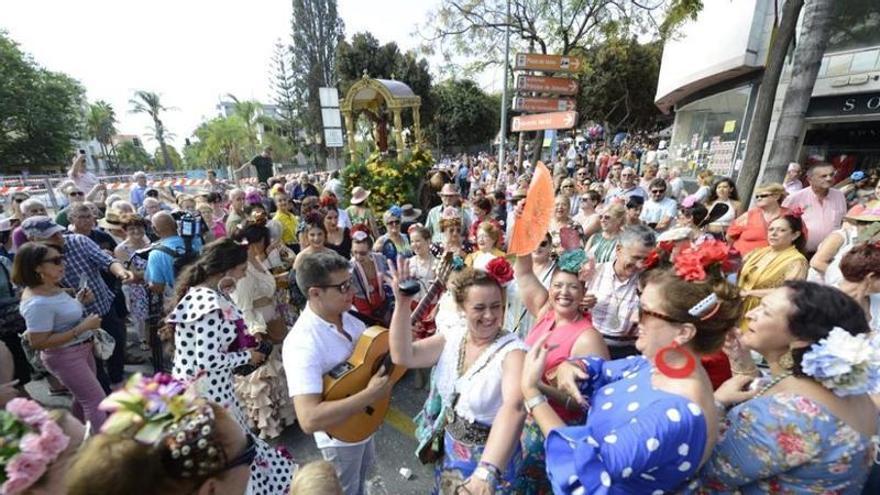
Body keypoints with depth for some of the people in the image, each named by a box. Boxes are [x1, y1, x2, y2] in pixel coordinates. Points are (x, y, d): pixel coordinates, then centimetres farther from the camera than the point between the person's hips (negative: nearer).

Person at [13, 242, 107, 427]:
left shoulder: (52, 287, 0)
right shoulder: (37, 303, -28)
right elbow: (38, 343, -27)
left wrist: (79, 301, 0)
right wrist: (82, 328, -28)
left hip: (81, 349, 10)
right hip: (65, 356, -9)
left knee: (83, 397, 25)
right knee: (96, 400, -1)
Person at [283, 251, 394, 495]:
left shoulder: (346, 314, -11)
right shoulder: (303, 344, -35)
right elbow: (309, 420, -40)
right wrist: (371, 394, -37)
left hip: (364, 420, 7)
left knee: (362, 474, 33)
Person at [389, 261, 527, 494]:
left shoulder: (512, 352, -27)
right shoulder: (452, 337, -11)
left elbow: (514, 408, -43)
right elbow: (403, 356, -19)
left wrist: (487, 471, -56)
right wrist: (402, 303, -29)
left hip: (490, 458, -5)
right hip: (449, 450, 5)